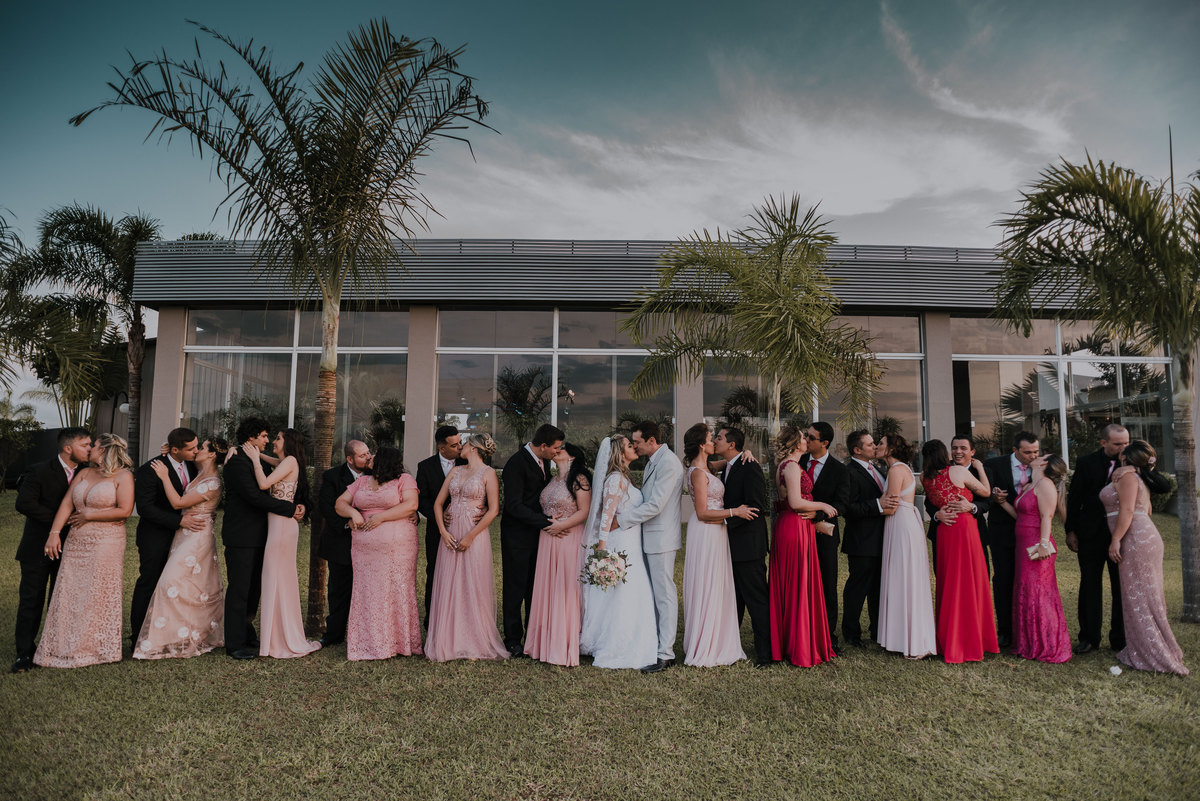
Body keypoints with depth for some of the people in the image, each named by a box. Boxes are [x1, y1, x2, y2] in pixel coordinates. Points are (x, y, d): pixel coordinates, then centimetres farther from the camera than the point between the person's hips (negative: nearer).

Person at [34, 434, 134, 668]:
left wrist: (89, 515, -10)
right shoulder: (84, 473, 12)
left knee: (98, 596, 3)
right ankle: (66, 647, 18)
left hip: (105, 544, -6)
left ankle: (97, 648, 17)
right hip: (77, 542, 6)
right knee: (69, 595, 8)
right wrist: (54, 532, -8)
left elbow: (125, 510, -14)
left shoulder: (123, 476, -5)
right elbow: (67, 503, 2)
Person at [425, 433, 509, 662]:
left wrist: (470, 536, -13)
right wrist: (443, 531, -3)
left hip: (474, 536, -5)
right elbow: (438, 502, 11)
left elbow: (494, 509, -10)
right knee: (448, 588, 5)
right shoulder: (456, 471, 13)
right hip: (450, 536, 5)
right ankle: (449, 642, 15)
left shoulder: (488, 473, -3)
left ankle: (475, 644, 10)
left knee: (473, 589, -1)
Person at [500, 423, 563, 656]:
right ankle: (513, 640, 16)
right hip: (517, 535, -7)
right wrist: (546, 522, -22)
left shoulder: (544, 461, 6)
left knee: (535, 586, 13)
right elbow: (514, 506, -23)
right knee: (515, 588, 4)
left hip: (538, 532, 7)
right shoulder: (516, 464, -19)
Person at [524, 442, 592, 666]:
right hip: (548, 539, 7)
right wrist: (547, 522, -2)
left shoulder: (579, 479, -5)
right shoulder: (552, 481, 16)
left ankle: (565, 645, 6)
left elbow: (584, 512, -10)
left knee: (566, 589, -3)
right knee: (546, 589, 8)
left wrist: (561, 525, -16)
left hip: (570, 539, -7)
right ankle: (546, 642, 18)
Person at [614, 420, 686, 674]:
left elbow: (655, 505, -22)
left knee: (665, 594, -3)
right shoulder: (653, 461, 14)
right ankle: (657, 641, 24)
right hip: (651, 537, 10)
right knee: (655, 593, 14)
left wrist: (621, 519, -17)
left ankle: (665, 654, 3)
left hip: (661, 537, -10)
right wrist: (624, 516, 8)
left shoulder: (668, 462, -17)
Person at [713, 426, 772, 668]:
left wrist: (726, 519, -21)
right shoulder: (727, 468, 14)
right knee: (732, 598, 17)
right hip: (732, 544, 9)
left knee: (756, 598, 0)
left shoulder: (750, 467, -14)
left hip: (748, 544, -9)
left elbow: (755, 505, -21)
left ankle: (765, 652, 10)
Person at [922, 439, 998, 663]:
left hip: (944, 532, 5)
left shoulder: (925, 478, 5)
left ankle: (947, 641, 23)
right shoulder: (958, 471, -8)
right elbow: (986, 491, 4)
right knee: (969, 585, 3)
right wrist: (980, 468, 17)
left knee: (948, 584, 15)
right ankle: (968, 643, 9)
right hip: (964, 528, -5)